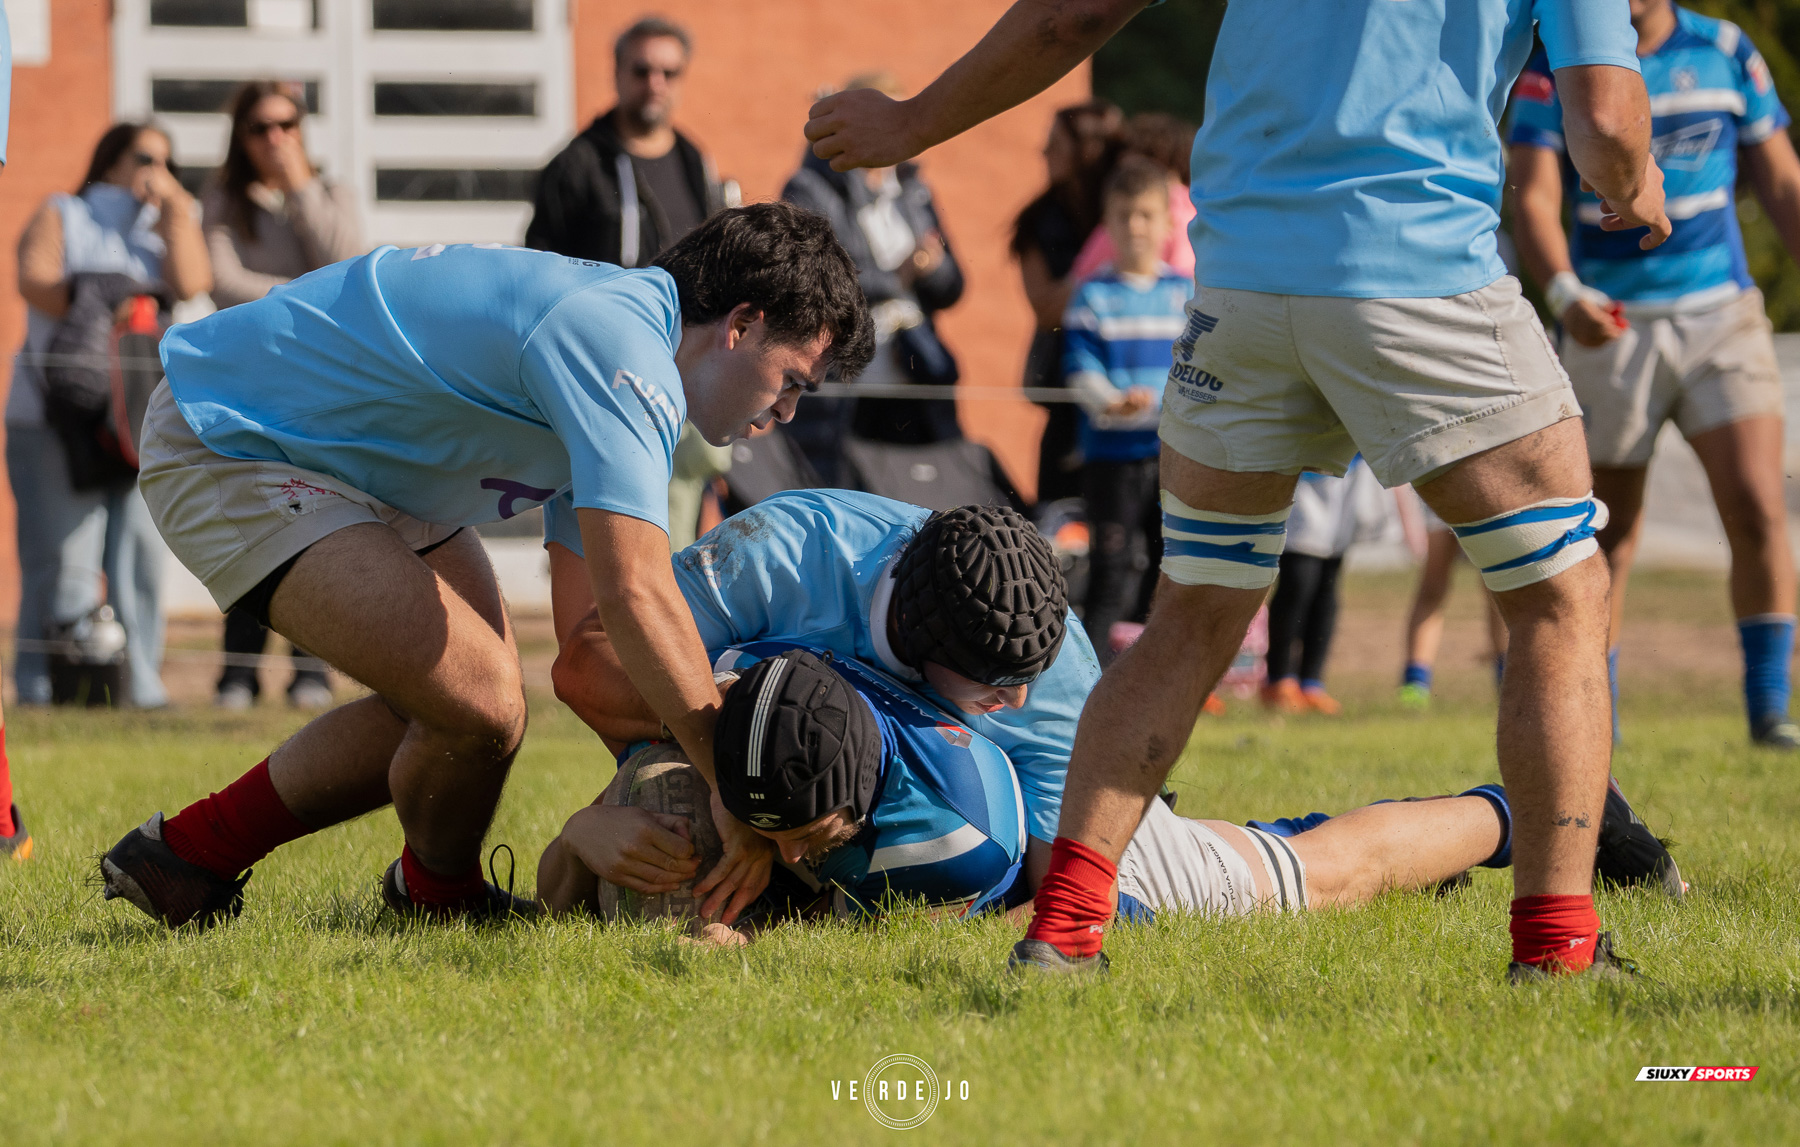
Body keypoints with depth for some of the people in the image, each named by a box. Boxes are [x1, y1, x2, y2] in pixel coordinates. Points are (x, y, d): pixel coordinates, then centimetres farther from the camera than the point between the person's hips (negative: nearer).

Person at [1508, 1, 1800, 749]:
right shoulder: (1552, 68, -3)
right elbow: (1533, 197, -12)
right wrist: (1564, 293, -30)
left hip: (1721, 319, 1)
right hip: (1609, 324, -1)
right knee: (1609, 532, 3)